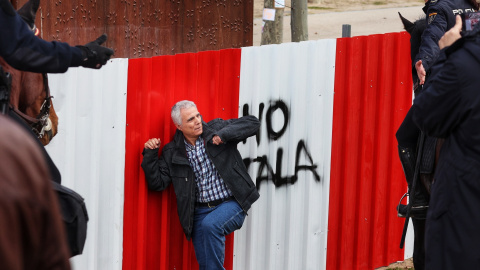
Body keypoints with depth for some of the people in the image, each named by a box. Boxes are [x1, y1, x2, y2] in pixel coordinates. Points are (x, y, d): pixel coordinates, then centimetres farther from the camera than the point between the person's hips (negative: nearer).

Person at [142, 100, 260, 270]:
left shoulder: (217, 128, -1)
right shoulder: (172, 153, 4)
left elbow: (252, 123, -5)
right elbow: (157, 183, 1)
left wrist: (224, 134, -18)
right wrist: (150, 154, -10)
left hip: (231, 204, -3)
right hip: (201, 211, 3)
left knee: (210, 225, -33)